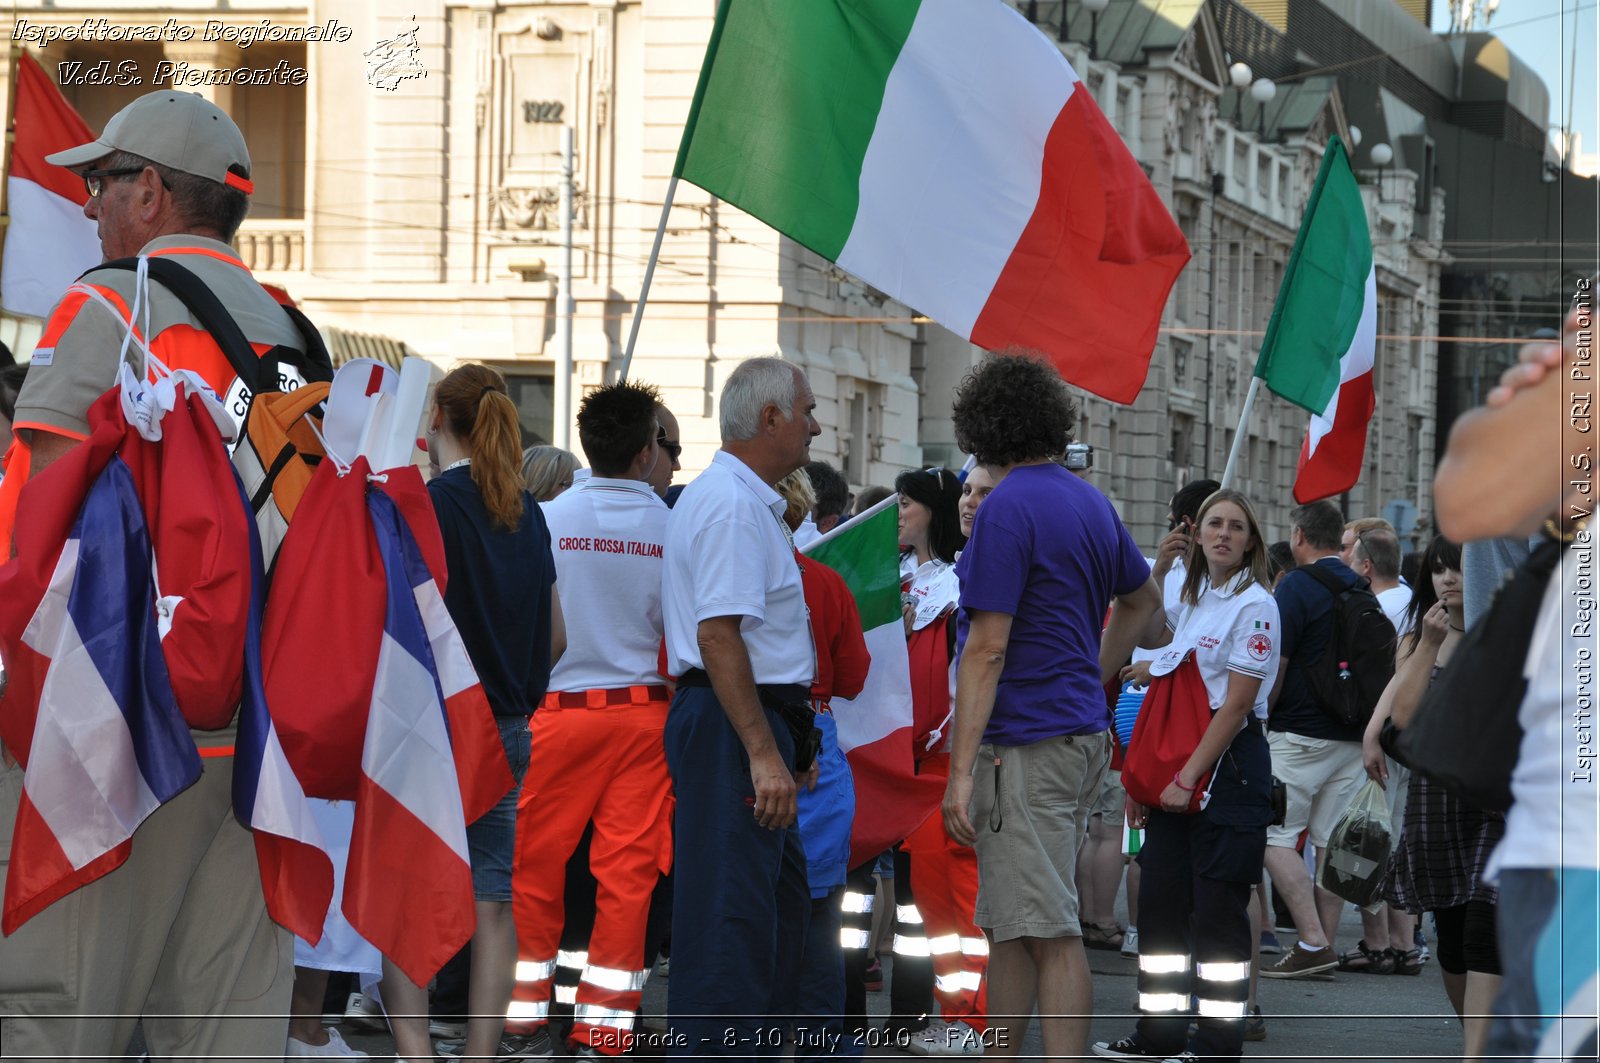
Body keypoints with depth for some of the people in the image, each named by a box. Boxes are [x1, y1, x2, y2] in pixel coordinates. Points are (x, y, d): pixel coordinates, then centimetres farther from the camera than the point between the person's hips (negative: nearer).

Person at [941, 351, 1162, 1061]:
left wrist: (961, 769, -18)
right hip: (1081, 730, 9)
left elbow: (988, 649, -17)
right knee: (1007, 922, 15)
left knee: (1049, 932, -10)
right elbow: (1143, 599, 30)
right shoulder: (1091, 503, 13)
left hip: (1025, 743, -9)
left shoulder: (1007, 509, -13)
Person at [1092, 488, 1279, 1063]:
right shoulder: (1194, 598, 13)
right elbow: (1150, 638, 33)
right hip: (1178, 765, 8)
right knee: (1161, 896, 8)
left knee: (1219, 908, -5)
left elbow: (1236, 704, -16)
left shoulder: (1254, 605, -10)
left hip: (1228, 765, -8)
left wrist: (1189, 777, -17)